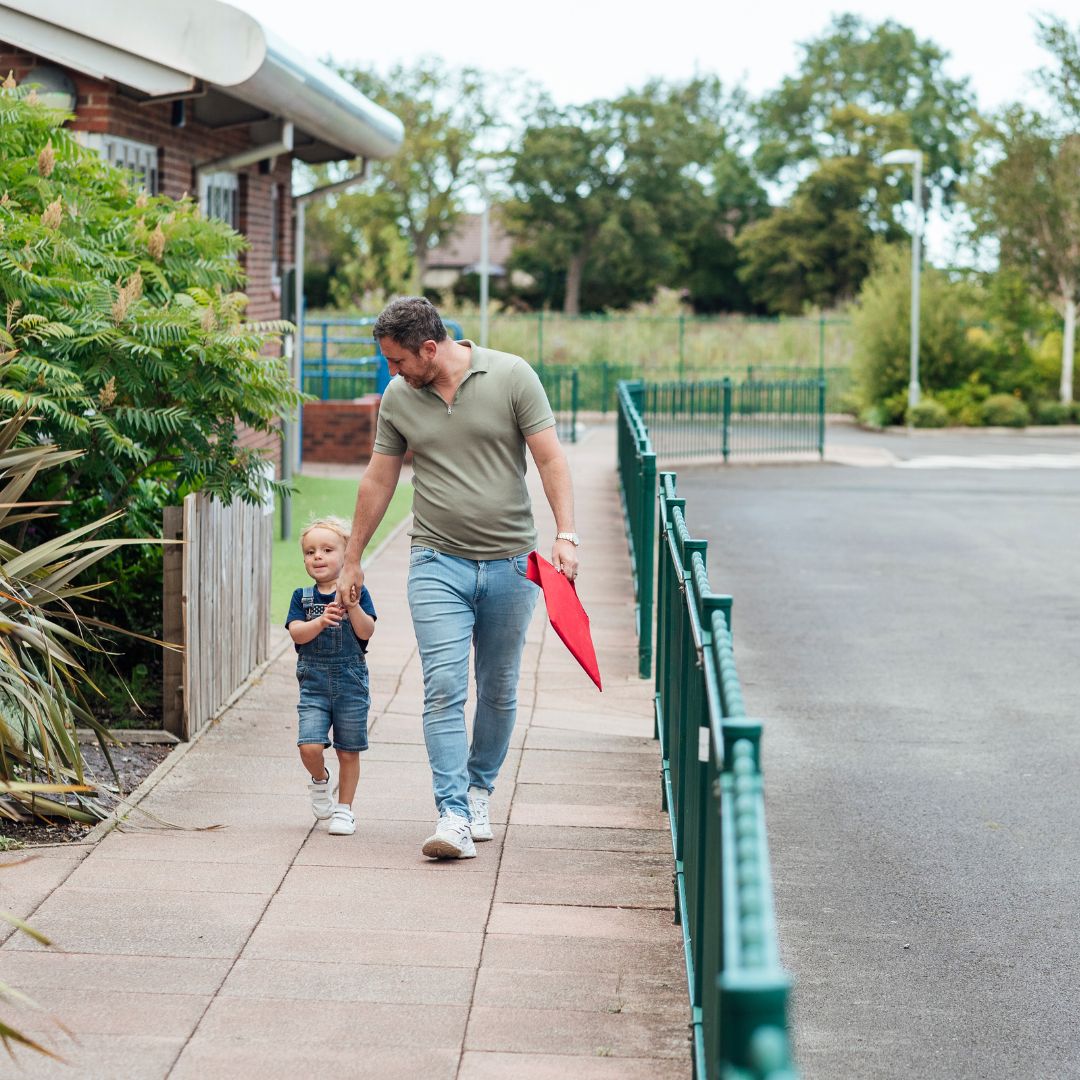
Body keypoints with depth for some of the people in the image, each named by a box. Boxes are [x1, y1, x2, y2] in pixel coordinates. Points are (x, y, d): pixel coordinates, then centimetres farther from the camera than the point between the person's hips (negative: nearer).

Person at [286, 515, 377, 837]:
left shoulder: (357, 593, 0)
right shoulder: (302, 597, 5)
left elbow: (366, 632, -11)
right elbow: (296, 633, -9)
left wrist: (351, 606, -26)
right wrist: (321, 620, -26)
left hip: (351, 684, -1)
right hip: (313, 685, 1)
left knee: (348, 751, 6)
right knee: (310, 746, -14)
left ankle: (344, 808, 21)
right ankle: (319, 780, 18)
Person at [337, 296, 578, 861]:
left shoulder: (511, 376, -6)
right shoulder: (397, 398, 3)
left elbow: (550, 459, -5)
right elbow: (378, 480, 12)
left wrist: (565, 534, -16)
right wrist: (352, 560, 16)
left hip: (509, 561, -1)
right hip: (438, 563, 1)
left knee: (499, 691, 10)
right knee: (444, 687, -12)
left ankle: (479, 788, 30)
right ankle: (453, 815, -15)